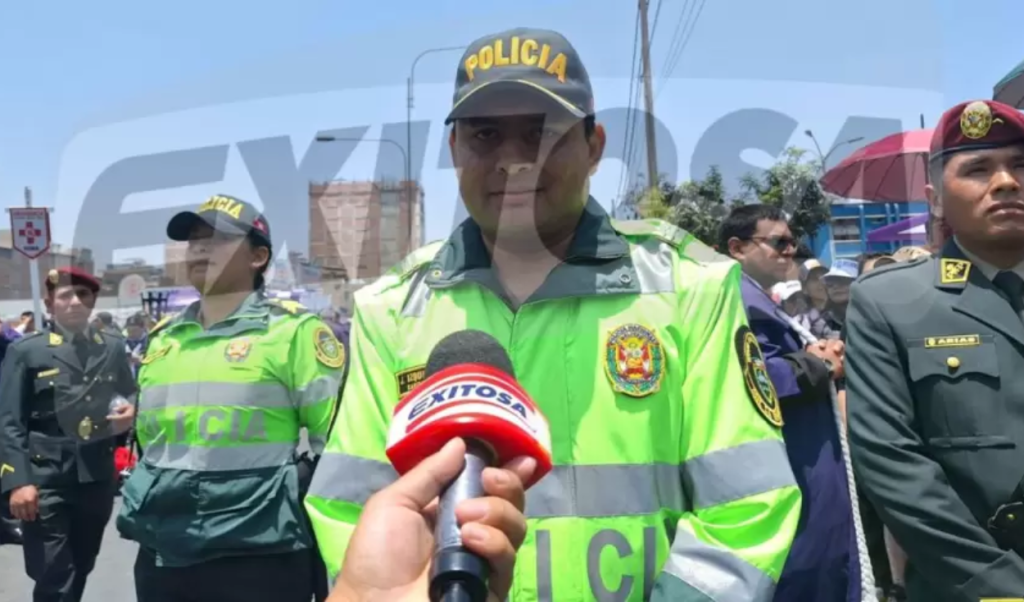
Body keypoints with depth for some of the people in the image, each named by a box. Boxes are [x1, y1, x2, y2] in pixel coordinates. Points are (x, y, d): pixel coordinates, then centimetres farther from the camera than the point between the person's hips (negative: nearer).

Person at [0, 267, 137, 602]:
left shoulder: (114, 348, 13)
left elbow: (130, 400, 19)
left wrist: (130, 414, -5)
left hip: (97, 479, 4)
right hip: (45, 481, -4)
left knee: (80, 572, 17)